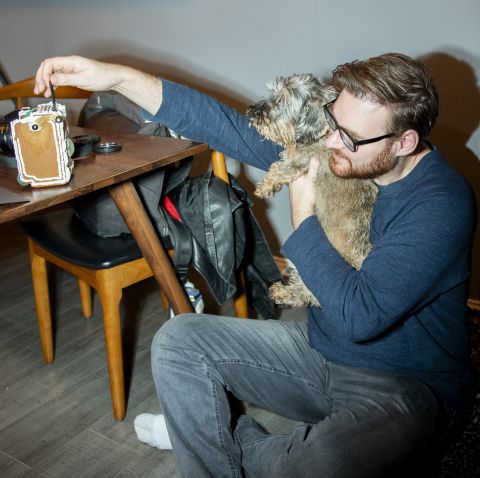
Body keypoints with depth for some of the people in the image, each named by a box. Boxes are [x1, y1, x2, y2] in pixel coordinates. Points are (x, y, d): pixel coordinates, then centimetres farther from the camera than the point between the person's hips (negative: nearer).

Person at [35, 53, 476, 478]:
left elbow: (358, 316, -30)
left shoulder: (441, 205, -25)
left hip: (404, 384, -6)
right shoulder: (335, 149, -5)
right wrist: (118, 77, -13)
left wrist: (303, 216, -21)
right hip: (321, 346, 6)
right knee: (178, 340, -2)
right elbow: (235, 129, -8)